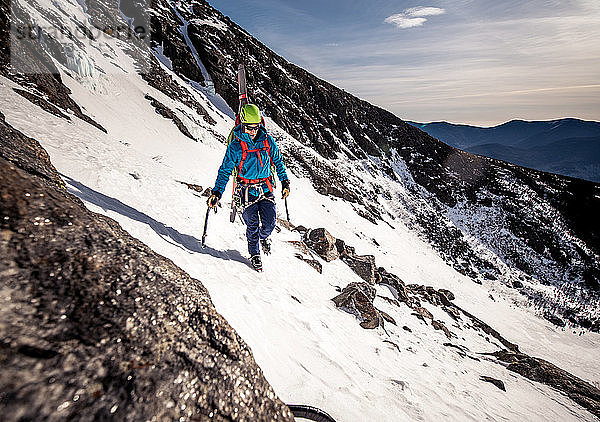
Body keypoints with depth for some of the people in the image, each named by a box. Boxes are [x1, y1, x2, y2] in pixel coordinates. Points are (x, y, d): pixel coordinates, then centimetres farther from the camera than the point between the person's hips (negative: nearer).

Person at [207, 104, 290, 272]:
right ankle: (254, 254, 26)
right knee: (252, 225, 1)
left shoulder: (268, 141, -3)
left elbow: (278, 162, 11)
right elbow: (225, 170, -6)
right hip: (247, 190, -2)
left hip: (266, 188, 2)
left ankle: (263, 237, 38)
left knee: (269, 224, 0)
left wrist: (285, 182, 9)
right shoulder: (236, 146, -11)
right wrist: (216, 192, -12)